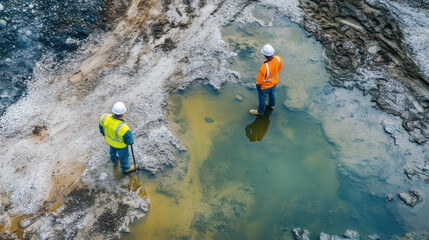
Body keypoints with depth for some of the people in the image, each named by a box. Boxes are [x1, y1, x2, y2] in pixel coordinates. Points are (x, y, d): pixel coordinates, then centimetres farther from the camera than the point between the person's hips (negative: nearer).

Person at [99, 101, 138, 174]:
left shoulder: (105, 118, -31)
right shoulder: (123, 128, -46)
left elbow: (101, 126, -8)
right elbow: (129, 140, -28)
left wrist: (103, 133, 14)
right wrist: (131, 141, -4)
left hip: (109, 139, 5)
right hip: (120, 144, -5)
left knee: (113, 149, 36)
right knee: (123, 155, 25)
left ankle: (114, 161, 67)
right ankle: (125, 168, 54)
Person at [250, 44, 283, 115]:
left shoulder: (264, 68, -46)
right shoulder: (278, 59, -27)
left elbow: (259, 79, -27)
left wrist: (258, 85, -7)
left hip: (265, 85, -6)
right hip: (274, 81, 6)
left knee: (262, 97, 23)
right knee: (272, 93, 34)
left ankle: (260, 111, 51)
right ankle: (271, 104, 64)